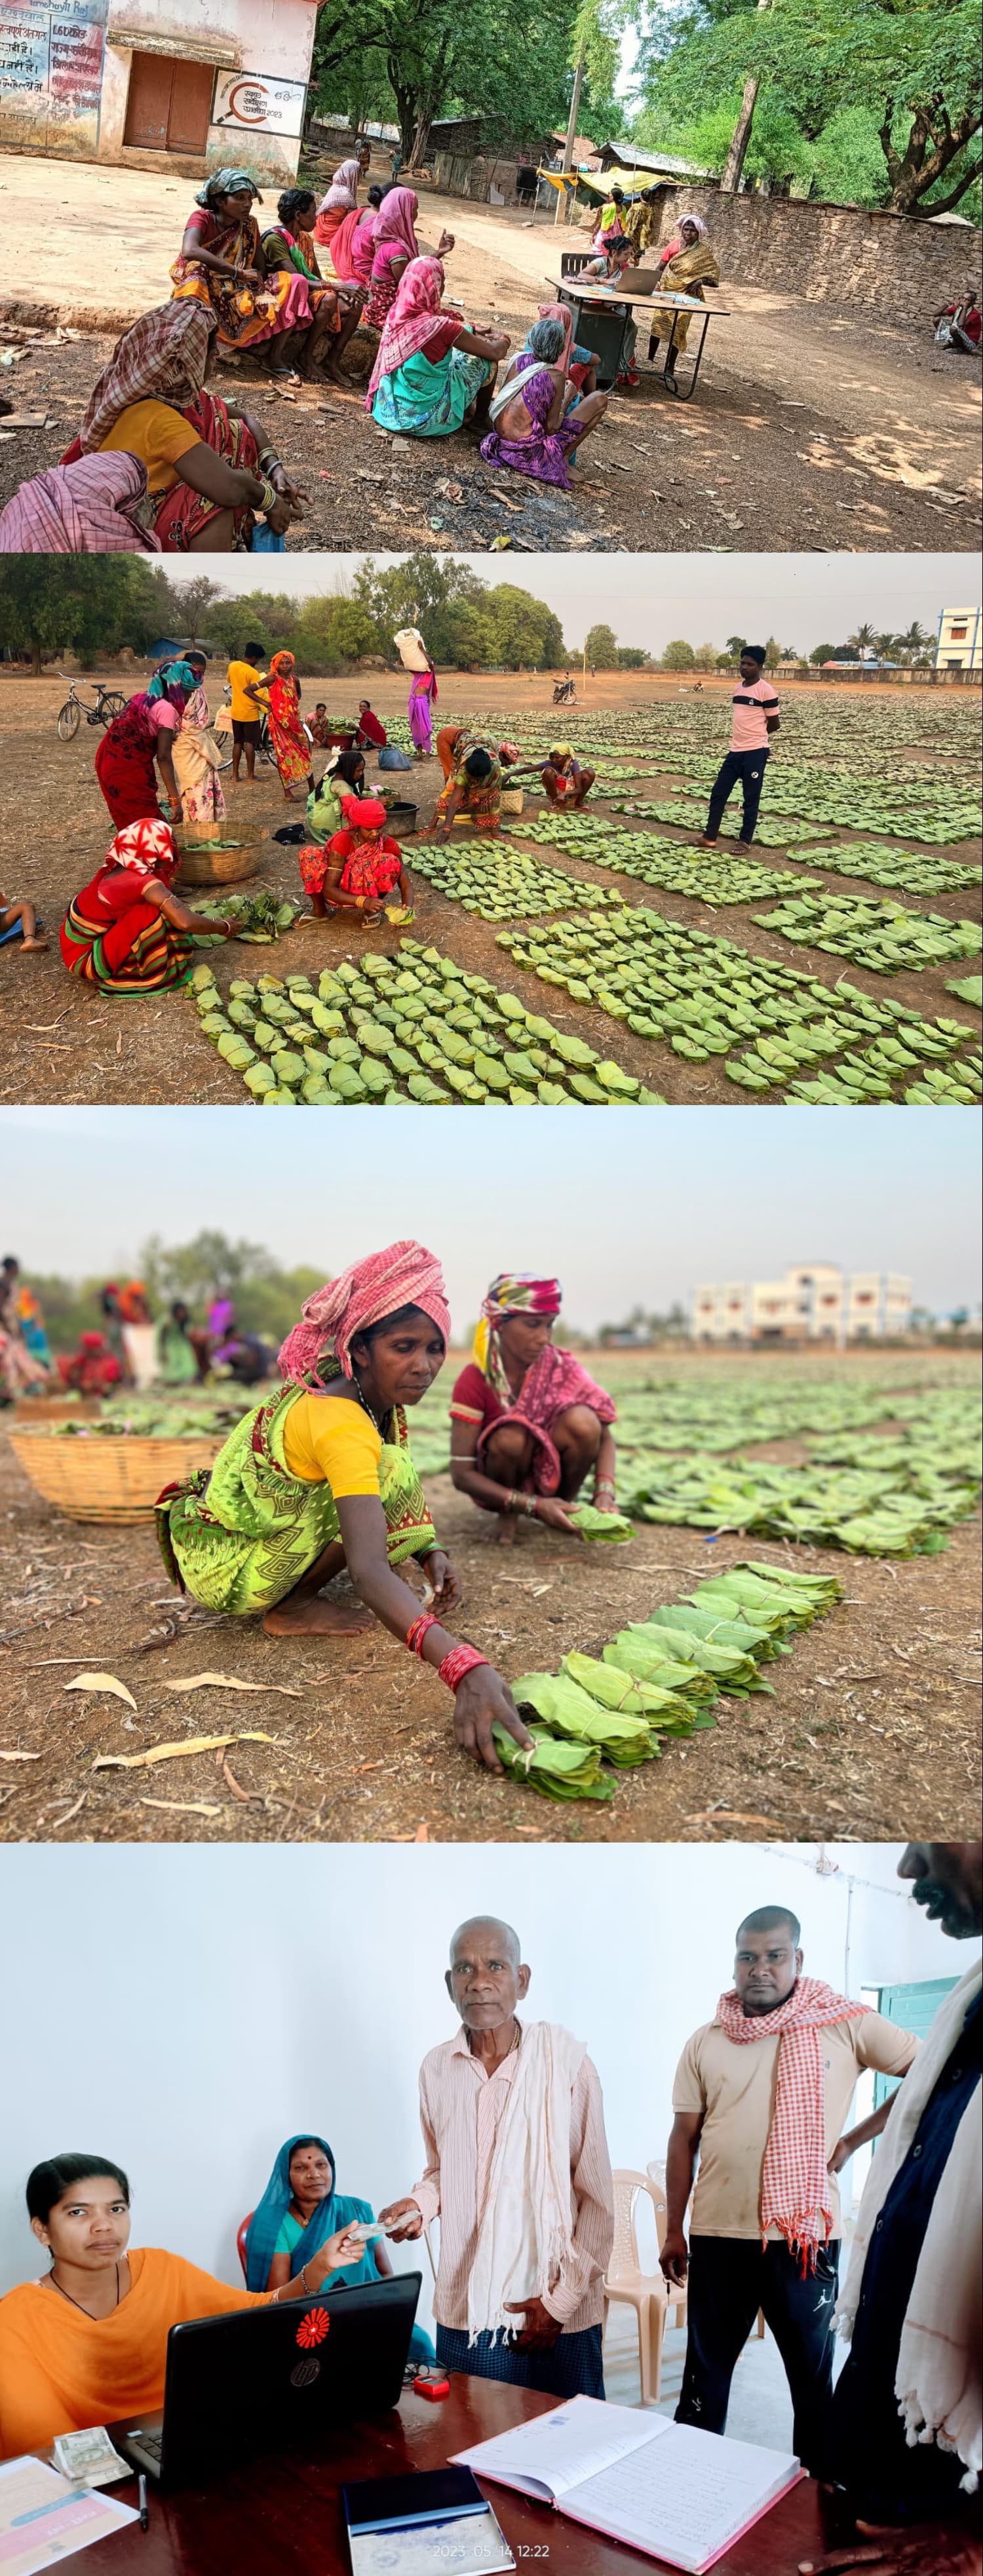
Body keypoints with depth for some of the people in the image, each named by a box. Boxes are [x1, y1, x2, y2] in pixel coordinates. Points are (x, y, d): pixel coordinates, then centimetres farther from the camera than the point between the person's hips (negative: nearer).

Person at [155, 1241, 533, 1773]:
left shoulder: (377, 1394, -3)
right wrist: (463, 1669, -55)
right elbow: (369, 1571, -43)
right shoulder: (341, 1424, -32)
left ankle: (294, 1593, 9)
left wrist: (430, 1553, -12)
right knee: (393, 1476, -23)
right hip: (222, 1570, -9)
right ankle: (291, 1609, -10)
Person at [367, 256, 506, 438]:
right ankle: (481, 416, 36)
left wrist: (473, 331, 21)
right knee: (485, 361, 11)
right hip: (425, 418, -7)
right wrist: (503, 340, 7)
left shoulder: (395, 314, -6)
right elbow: (495, 353, -14)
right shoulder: (439, 327, -26)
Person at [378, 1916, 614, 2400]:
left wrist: (561, 2300, -9)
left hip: (561, 2318, -3)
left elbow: (597, 2199, -6)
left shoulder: (567, 2062, -10)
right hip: (465, 2313, 3)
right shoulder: (436, 2069, 1)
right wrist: (420, 2204, -3)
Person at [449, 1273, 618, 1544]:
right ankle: (509, 1515, -4)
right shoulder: (474, 1381, -21)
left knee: (582, 1421, -26)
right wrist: (534, 1505, -33)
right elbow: (462, 1474, -22)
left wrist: (605, 1493, -30)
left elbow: (604, 1436, -10)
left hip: (551, 1474, 2)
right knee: (510, 1438, -34)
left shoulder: (562, 1367, -13)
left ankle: (568, 1505, -2)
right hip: (501, 1490, -2)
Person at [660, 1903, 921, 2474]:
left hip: (806, 2236, -2)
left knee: (813, 2373, 9)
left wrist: (854, 2140, -6)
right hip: (718, 2235, 2)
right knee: (706, 2370, 12)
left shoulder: (846, 2026, -5)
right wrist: (674, 2232, 7)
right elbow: (685, 2140, 8)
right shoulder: (706, 2042, 3)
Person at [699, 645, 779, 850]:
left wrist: (754, 736, 6)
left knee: (750, 799, 1)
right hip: (735, 750, 8)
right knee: (718, 793, 8)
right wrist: (744, 736, 9)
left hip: (755, 752, -8)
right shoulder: (738, 688, 12)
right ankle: (710, 837, 15)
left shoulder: (766, 690, -11)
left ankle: (745, 841, 10)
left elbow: (774, 724, -6)